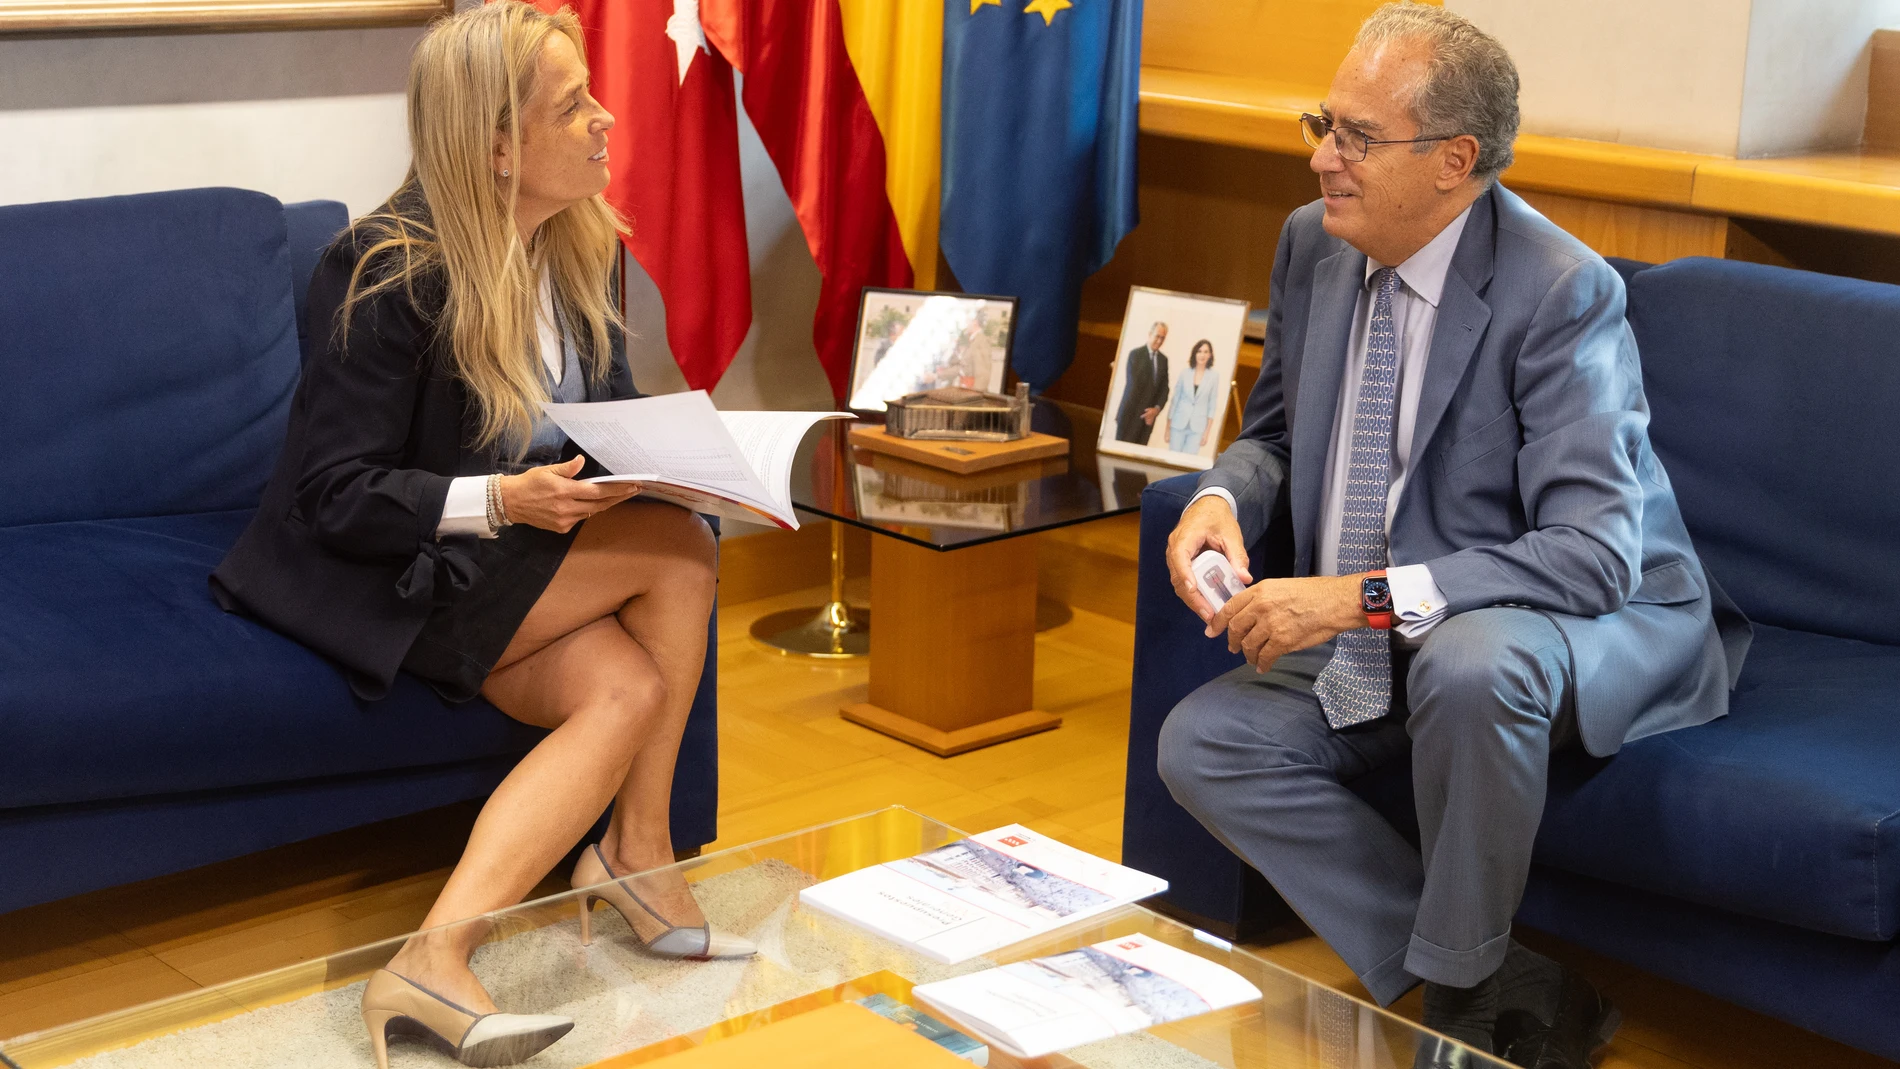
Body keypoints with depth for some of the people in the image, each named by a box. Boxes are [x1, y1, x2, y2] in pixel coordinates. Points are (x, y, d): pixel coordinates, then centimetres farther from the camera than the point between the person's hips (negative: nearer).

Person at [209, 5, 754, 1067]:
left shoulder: (580, 245, 5)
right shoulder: (391, 273, -18)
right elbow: (337, 496, -18)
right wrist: (502, 501, -29)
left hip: (505, 561, 8)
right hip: (383, 579, -8)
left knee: (630, 689, -21)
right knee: (677, 550, -22)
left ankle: (438, 955, -24)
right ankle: (638, 851, -13)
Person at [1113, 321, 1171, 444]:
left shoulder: (1163, 359, 14)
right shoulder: (1135, 354, -3)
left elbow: (1164, 387, 12)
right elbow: (1133, 384, -9)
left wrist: (1157, 408, -6)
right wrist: (1145, 410, -12)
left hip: (1149, 414, 4)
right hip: (1130, 413, -4)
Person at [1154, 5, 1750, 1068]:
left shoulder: (1561, 291, -23)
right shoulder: (1316, 245, -2)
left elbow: (1594, 555, -30)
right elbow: (1277, 430, 15)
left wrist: (1365, 596, -36)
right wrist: (1224, 495, -10)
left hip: (1609, 626, -7)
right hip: (1386, 636, 8)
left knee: (1467, 664, -40)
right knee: (1202, 742, -9)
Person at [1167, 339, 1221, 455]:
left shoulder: (1213, 376, -1)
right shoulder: (1185, 372, 1)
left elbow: (1212, 406, 2)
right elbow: (1175, 399, 5)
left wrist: (1207, 432, -1)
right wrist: (1168, 428, 3)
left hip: (1197, 427, -1)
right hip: (1178, 424, 1)